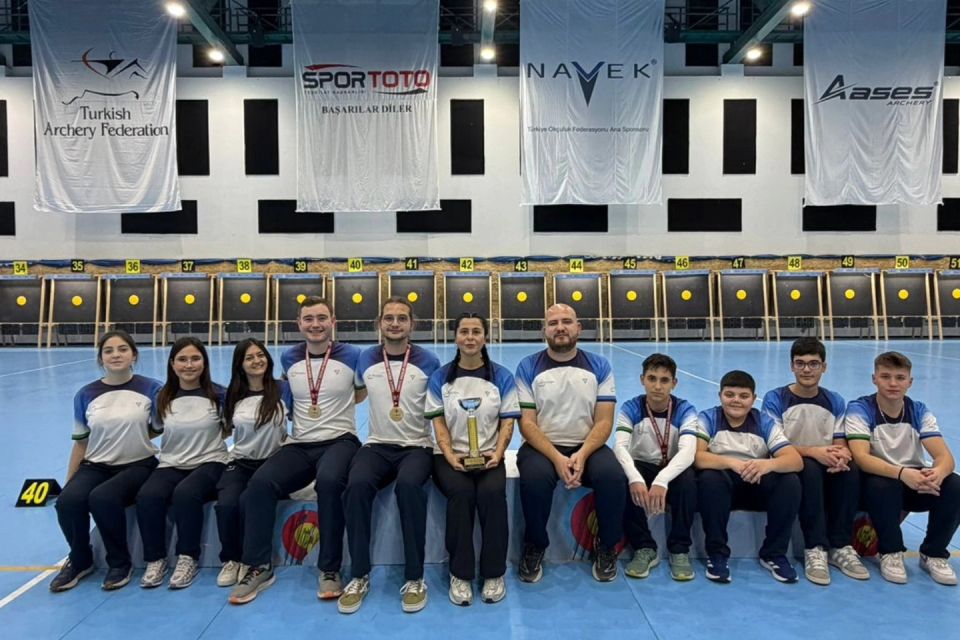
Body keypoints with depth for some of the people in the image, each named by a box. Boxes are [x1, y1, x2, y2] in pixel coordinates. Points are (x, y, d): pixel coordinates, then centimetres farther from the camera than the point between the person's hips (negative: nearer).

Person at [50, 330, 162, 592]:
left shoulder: (151, 389, -5)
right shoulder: (86, 395, 3)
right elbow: (80, 443, 10)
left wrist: (133, 434, -9)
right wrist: (68, 483, 11)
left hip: (138, 465, -3)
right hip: (96, 466, 3)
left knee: (102, 498, -32)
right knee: (67, 500, -26)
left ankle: (120, 563, -6)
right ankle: (79, 561, 4)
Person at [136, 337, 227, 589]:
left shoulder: (218, 394, -1)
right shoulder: (162, 398, 6)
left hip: (210, 463, -3)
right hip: (171, 465, 3)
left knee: (185, 493, -34)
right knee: (147, 496, -28)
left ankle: (188, 558, -14)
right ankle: (156, 558, -7)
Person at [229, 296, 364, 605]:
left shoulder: (351, 356, -1)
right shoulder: (289, 358, 9)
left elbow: (362, 393, 16)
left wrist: (339, 403, 8)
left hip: (340, 441, -3)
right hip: (299, 445, 4)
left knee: (329, 480, -36)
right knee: (260, 482, -25)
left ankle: (330, 570, -19)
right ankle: (259, 567, -8)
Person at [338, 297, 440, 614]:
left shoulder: (428, 362, 0)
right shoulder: (366, 359, 6)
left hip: (417, 447, -2)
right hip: (377, 446, 2)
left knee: (408, 485, -35)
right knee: (356, 485, -30)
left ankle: (414, 577, -18)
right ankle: (360, 575, -12)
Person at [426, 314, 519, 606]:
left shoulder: (502, 376, 5)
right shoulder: (440, 377, 5)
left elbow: (507, 421, 2)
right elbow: (438, 422, 1)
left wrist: (498, 453, -14)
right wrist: (450, 455, -15)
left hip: (488, 456, 0)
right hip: (450, 456, 0)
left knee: (492, 492, -31)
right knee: (461, 493, -31)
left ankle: (494, 572, -11)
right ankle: (460, 573, -13)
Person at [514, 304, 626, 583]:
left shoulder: (599, 366, 3)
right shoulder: (528, 367, -1)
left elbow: (604, 421, -1)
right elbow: (527, 423, -5)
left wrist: (582, 455, -19)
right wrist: (557, 458, -20)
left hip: (587, 447, 1)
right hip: (542, 446, -1)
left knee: (613, 475, -28)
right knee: (534, 477, -33)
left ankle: (607, 547, 0)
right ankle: (534, 547, -5)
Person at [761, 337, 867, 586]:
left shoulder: (834, 401, 7)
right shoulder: (775, 399, -6)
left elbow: (841, 444, 3)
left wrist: (841, 455, -23)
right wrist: (813, 451, -29)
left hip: (827, 470, 4)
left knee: (850, 469, -28)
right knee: (810, 468, -35)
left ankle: (840, 546, -18)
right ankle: (815, 549, -30)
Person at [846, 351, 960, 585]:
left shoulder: (919, 411, -4)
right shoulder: (859, 409, -15)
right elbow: (861, 457, -27)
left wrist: (936, 474, -39)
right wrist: (902, 473, -44)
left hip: (914, 481, 4)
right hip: (879, 480, -4)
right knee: (882, 484, -37)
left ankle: (934, 554, -2)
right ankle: (891, 553, -12)